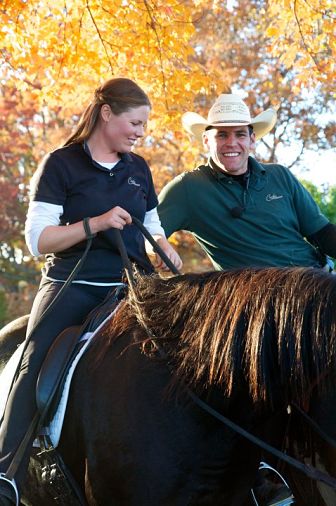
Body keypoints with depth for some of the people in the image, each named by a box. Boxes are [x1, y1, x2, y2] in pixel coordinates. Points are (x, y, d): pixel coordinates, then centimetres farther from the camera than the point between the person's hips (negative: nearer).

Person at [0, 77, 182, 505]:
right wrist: (96, 223, -18)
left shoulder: (138, 169, 16)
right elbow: (37, 240, -6)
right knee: (36, 368, -23)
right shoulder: (61, 164, 0)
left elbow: (153, 227, 27)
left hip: (130, 286, 5)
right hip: (72, 287, -5)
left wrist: (165, 250, 4)